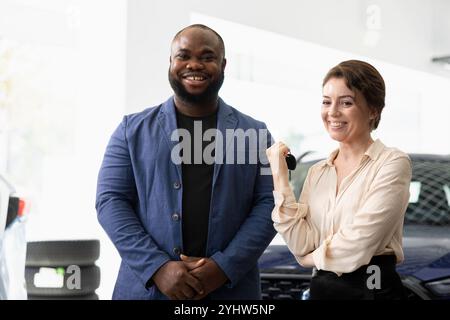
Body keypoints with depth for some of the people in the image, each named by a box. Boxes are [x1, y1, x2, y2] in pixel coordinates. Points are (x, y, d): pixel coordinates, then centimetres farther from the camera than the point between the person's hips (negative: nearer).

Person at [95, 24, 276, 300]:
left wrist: (225, 266, -14)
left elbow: (268, 204, 0)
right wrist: (158, 267, -14)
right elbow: (110, 200, -1)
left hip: (230, 289, 0)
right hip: (147, 287, 0)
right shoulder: (134, 130, 6)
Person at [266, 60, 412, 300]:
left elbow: (356, 247, -18)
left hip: (374, 289, -4)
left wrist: (315, 256, -1)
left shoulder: (393, 163, -10)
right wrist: (280, 178, -8)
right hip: (321, 288, 5)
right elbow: (302, 249, -6)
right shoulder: (316, 172, 5)